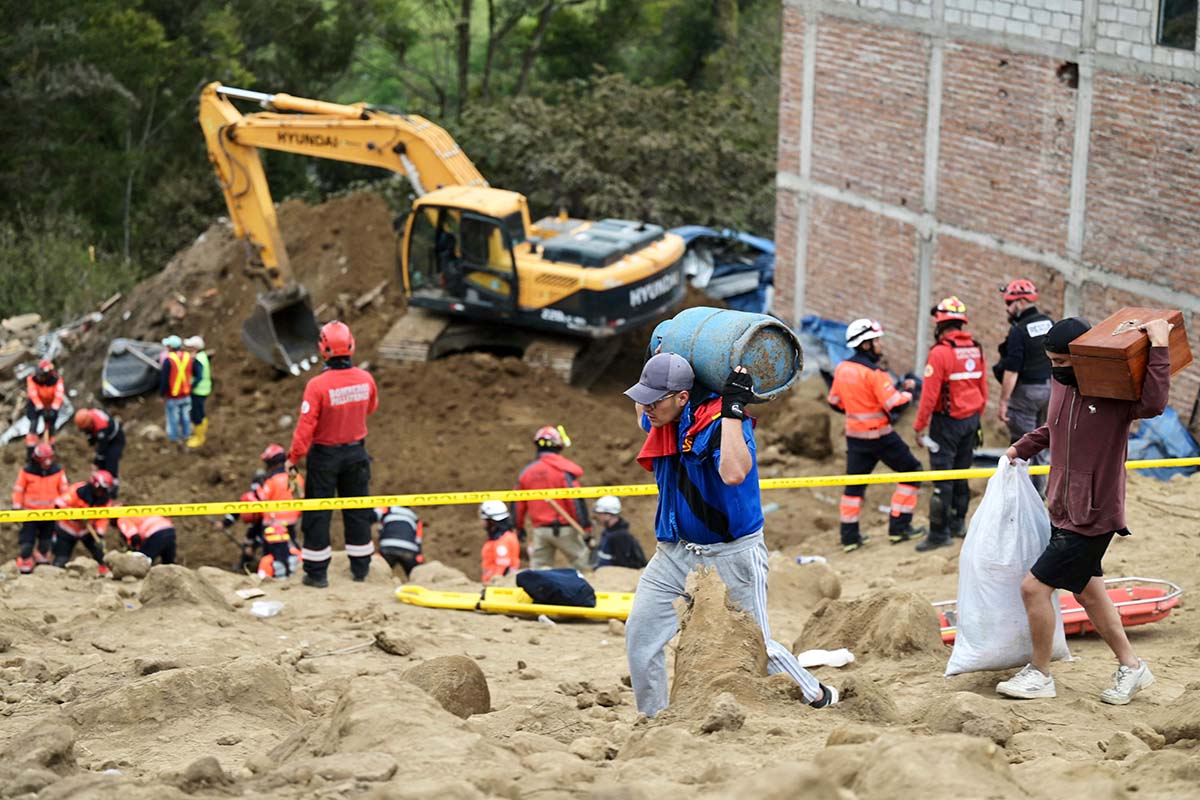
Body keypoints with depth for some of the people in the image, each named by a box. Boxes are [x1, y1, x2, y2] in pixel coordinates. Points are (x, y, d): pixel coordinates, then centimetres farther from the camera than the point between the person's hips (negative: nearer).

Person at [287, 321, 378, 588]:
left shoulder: (317, 385, -25)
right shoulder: (365, 379, -11)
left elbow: (306, 426, -21)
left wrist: (293, 458, -9)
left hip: (325, 454, -4)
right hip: (356, 452, 4)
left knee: (317, 515, 8)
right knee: (357, 511, 17)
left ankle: (317, 573, 10)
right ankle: (360, 568, 26)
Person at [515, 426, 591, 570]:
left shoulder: (526, 471, 6)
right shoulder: (563, 470, -10)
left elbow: (519, 504, 12)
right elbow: (576, 500, -15)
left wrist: (519, 527, 26)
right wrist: (586, 527, -12)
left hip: (539, 530, 5)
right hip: (563, 528, -5)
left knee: (538, 566, 10)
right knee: (581, 564, 4)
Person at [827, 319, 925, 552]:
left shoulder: (842, 369, 3)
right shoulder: (874, 373, -20)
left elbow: (835, 402, 13)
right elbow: (895, 405, -22)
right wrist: (908, 391, -4)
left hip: (854, 435, 7)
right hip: (880, 435, -7)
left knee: (854, 484, 14)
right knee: (911, 471, 7)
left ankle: (849, 536, 13)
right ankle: (899, 527, 5)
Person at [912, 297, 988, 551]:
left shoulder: (940, 353, -17)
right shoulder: (975, 350, 5)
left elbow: (930, 394, -18)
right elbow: (983, 388, 12)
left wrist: (919, 426, -11)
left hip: (947, 422, -7)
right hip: (971, 420, 7)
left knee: (942, 478, -3)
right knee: (961, 472, 18)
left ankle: (939, 532, -2)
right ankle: (958, 522, 27)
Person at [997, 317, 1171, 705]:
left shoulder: (1114, 392, -20)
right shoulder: (1061, 384, 4)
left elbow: (1153, 403, -42)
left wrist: (1159, 348, -40)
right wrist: (1024, 447, 17)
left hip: (1092, 516, -9)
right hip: (1064, 511, 9)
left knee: (1034, 587, -7)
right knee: (1088, 591, 19)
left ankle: (1039, 674, 11)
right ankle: (1131, 666, 34)